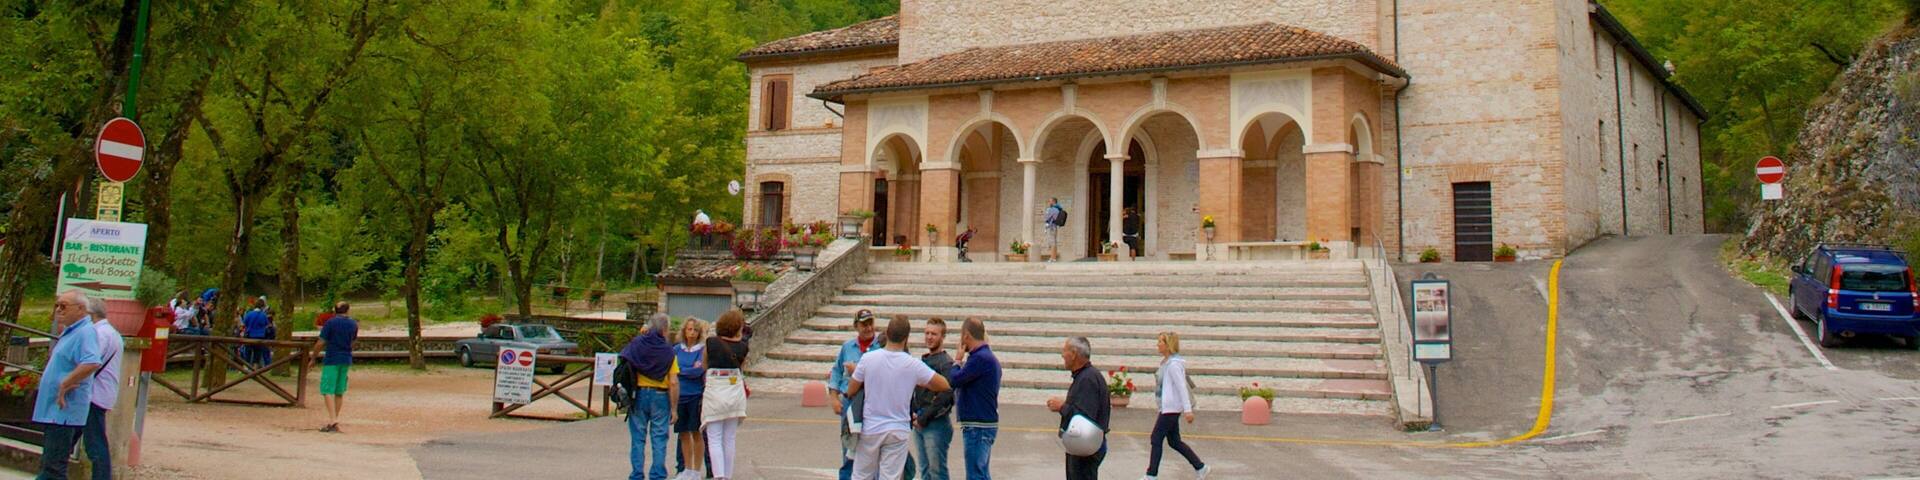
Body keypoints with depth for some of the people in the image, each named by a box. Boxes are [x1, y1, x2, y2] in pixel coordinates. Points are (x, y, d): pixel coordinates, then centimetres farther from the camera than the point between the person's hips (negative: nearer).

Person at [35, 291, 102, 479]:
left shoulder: (85, 332, -16)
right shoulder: (70, 332, 16)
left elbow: (92, 364, -33)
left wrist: (64, 385, -24)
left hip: (64, 410, -11)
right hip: (53, 410, 11)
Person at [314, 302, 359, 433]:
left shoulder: (330, 323, -9)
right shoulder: (353, 324, 6)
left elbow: (320, 343, -8)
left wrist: (313, 355, 6)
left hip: (331, 359, -5)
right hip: (346, 359, 5)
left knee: (327, 390, -5)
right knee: (339, 392, 12)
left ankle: (333, 421, -17)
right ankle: (334, 421, 18)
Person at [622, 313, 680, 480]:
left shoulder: (637, 344, -3)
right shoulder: (668, 351, -6)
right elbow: (673, 383, -9)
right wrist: (674, 408, -3)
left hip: (638, 394, 2)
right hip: (660, 397, -2)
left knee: (638, 438, 9)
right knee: (659, 439, 5)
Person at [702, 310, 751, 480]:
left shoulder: (711, 343, -5)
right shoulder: (742, 346, -1)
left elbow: (703, 365, 8)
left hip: (714, 392, -3)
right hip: (735, 392, 3)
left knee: (714, 439, -1)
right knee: (729, 439, 12)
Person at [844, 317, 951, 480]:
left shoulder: (868, 358, -9)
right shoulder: (914, 365, -10)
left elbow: (851, 391, 0)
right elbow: (945, 386, -2)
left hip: (869, 429, 1)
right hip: (898, 431, -1)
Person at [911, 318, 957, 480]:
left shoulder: (946, 362, -9)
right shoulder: (923, 360, 16)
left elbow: (945, 396, -18)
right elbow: (914, 391, 18)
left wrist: (924, 417, -16)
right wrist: (913, 413, 1)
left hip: (936, 424, -8)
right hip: (919, 424, 8)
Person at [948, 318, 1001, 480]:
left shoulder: (980, 358, -18)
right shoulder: (985, 356, 14)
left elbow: (953, 380, -18)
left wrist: (958, 360, -3)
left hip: (978, 427, -10)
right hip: (982, 425, 10)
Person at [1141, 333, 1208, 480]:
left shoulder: (1174, 364, -17)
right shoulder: (1165, 362, 13)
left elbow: (1182, 387, -21)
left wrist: (1188, 409, -24)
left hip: (1171, 408, -10)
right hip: (1167, 407, 10)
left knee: (1156, 439, -3)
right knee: (1174, 442, 13)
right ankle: (1201, 468, 19)